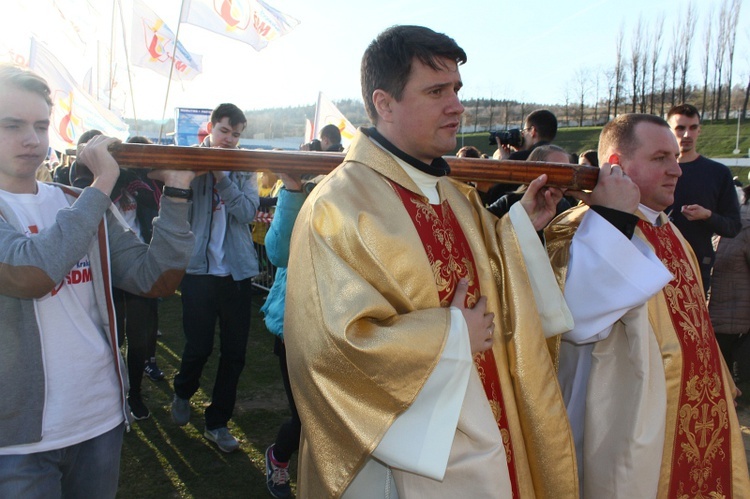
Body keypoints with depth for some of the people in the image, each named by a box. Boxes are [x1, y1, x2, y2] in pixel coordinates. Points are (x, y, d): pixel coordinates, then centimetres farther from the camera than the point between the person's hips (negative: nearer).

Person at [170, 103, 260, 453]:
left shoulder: (244, 170, 8)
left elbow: (248, 212, -8)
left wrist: (221, 176, -17)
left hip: (237, 271, 2)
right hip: (199, 267, -2)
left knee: (235, 351, 6)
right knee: (199, 346, 3)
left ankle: (217, 422, 23)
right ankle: (183, 392, 36)